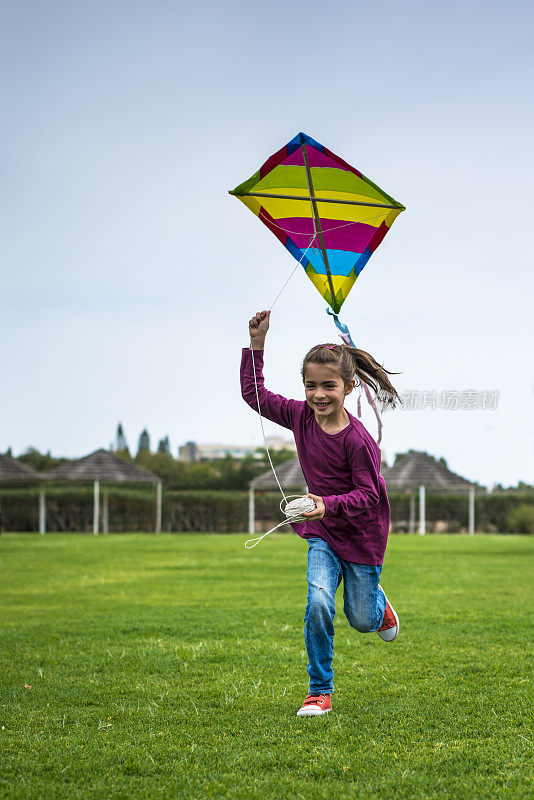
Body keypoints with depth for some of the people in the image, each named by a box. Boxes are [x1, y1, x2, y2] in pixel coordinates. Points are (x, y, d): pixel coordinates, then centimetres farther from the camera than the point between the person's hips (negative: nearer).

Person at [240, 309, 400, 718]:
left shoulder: (357, 439, -26)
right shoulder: (300, 415, -9)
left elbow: (367, 495, -22)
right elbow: (254, 394, 1)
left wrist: (328, 505, -38)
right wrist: (257, 345, -6)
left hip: (361, 536, -3)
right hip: (322, 533, 3)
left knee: (361, 619, 11)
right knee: (318, 603, -17)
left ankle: (379, 602, 50)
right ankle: (320, 691, -5)